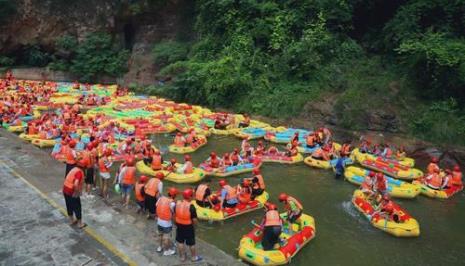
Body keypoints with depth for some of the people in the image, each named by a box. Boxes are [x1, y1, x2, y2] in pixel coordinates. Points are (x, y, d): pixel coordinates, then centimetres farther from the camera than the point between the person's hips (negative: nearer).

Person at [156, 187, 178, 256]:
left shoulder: (160, 198, -6)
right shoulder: (172, 203, -23)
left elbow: (156, 207, 4)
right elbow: (173, 214, -17)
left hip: (159, 221, 6)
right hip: (167, 223, -6)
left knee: (161, 235, 26)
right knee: (166, 237, 12)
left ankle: (160, 247, 44)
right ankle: (166, 251, 27)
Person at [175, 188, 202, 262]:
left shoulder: (177, 203, -9)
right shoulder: (191, 206, -26)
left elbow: (174, 215, 3)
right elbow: (194, 220, -21)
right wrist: (194, 223, 2)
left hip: (179, 225, 5)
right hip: (188, 227, -5)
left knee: (180, 242, 20)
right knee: (191, 243, 14)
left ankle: (182, 257, 35)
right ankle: (194, 257, 32)